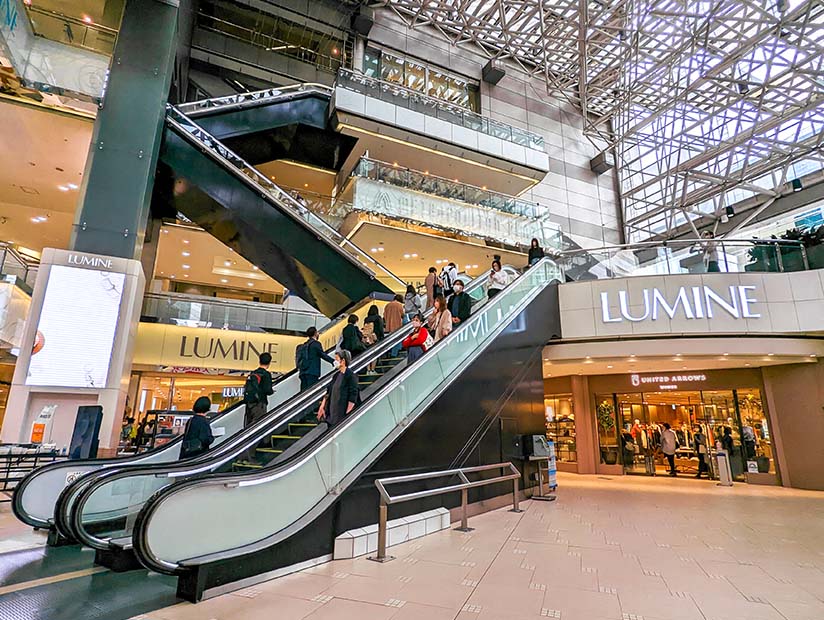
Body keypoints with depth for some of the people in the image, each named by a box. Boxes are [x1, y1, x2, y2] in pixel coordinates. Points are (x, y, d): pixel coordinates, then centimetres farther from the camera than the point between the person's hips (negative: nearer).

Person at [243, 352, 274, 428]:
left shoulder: (252, 373, 11)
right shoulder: (266, 374, -10)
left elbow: (246, 388, 12)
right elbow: (267, 390, -17)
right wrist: (272, 391, 4)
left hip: (249, 403, 7)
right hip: (259, 404, -7)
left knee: (248, 426, 13)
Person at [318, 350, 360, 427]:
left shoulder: (351, 375, -12)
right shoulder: (336, 375, 10)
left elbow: (353, 397, -16)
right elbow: (328, 392, 14)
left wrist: (347, 414, -18)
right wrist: (322, 407, 10)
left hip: (343, 414, -7)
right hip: (332, 412, 7)